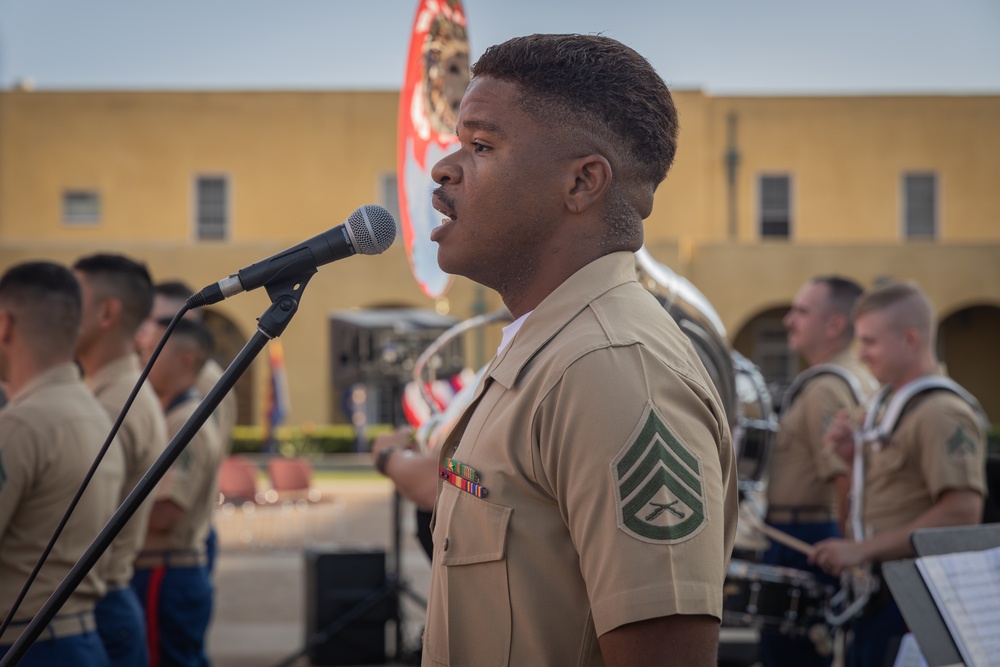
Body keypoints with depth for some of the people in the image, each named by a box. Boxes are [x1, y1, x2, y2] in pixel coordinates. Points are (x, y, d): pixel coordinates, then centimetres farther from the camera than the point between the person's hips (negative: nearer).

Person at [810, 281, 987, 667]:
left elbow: (961, 512, -25)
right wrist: (855, 453, 6)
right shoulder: (891, 405, 15)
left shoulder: (942, 414, -16)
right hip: (880, 592, 9)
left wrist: (863, 549, -23)